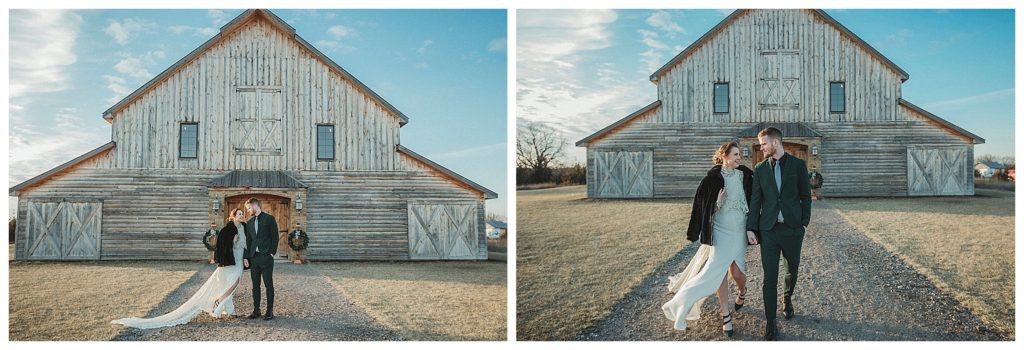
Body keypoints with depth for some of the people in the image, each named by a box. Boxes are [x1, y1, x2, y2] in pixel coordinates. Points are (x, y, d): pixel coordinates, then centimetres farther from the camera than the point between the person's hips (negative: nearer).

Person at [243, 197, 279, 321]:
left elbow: (275, 237, -5)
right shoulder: (250, 222, 15)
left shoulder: (269, 219, -2)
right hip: (253, 257, 6)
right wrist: (246, 257, 8)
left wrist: (272, 253, -11)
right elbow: (248, 241, 16)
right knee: (255, 285, 8)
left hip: (266, 257, -6)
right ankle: (256, 310, 15)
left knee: (268, 285, -2)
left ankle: (270, 311, 3)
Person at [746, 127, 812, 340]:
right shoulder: (760, 168, 6)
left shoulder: (798, 165, 1)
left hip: (793, 229, 0)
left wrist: (804, 222, -2)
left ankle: (787, 299, 45)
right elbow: (755, 200, 5)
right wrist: (751, 228, 0)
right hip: (769, 229, 1)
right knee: (770, 277, -2)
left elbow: (806, 196, 4)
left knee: (792, 270, 15)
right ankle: (770, 323, 2)